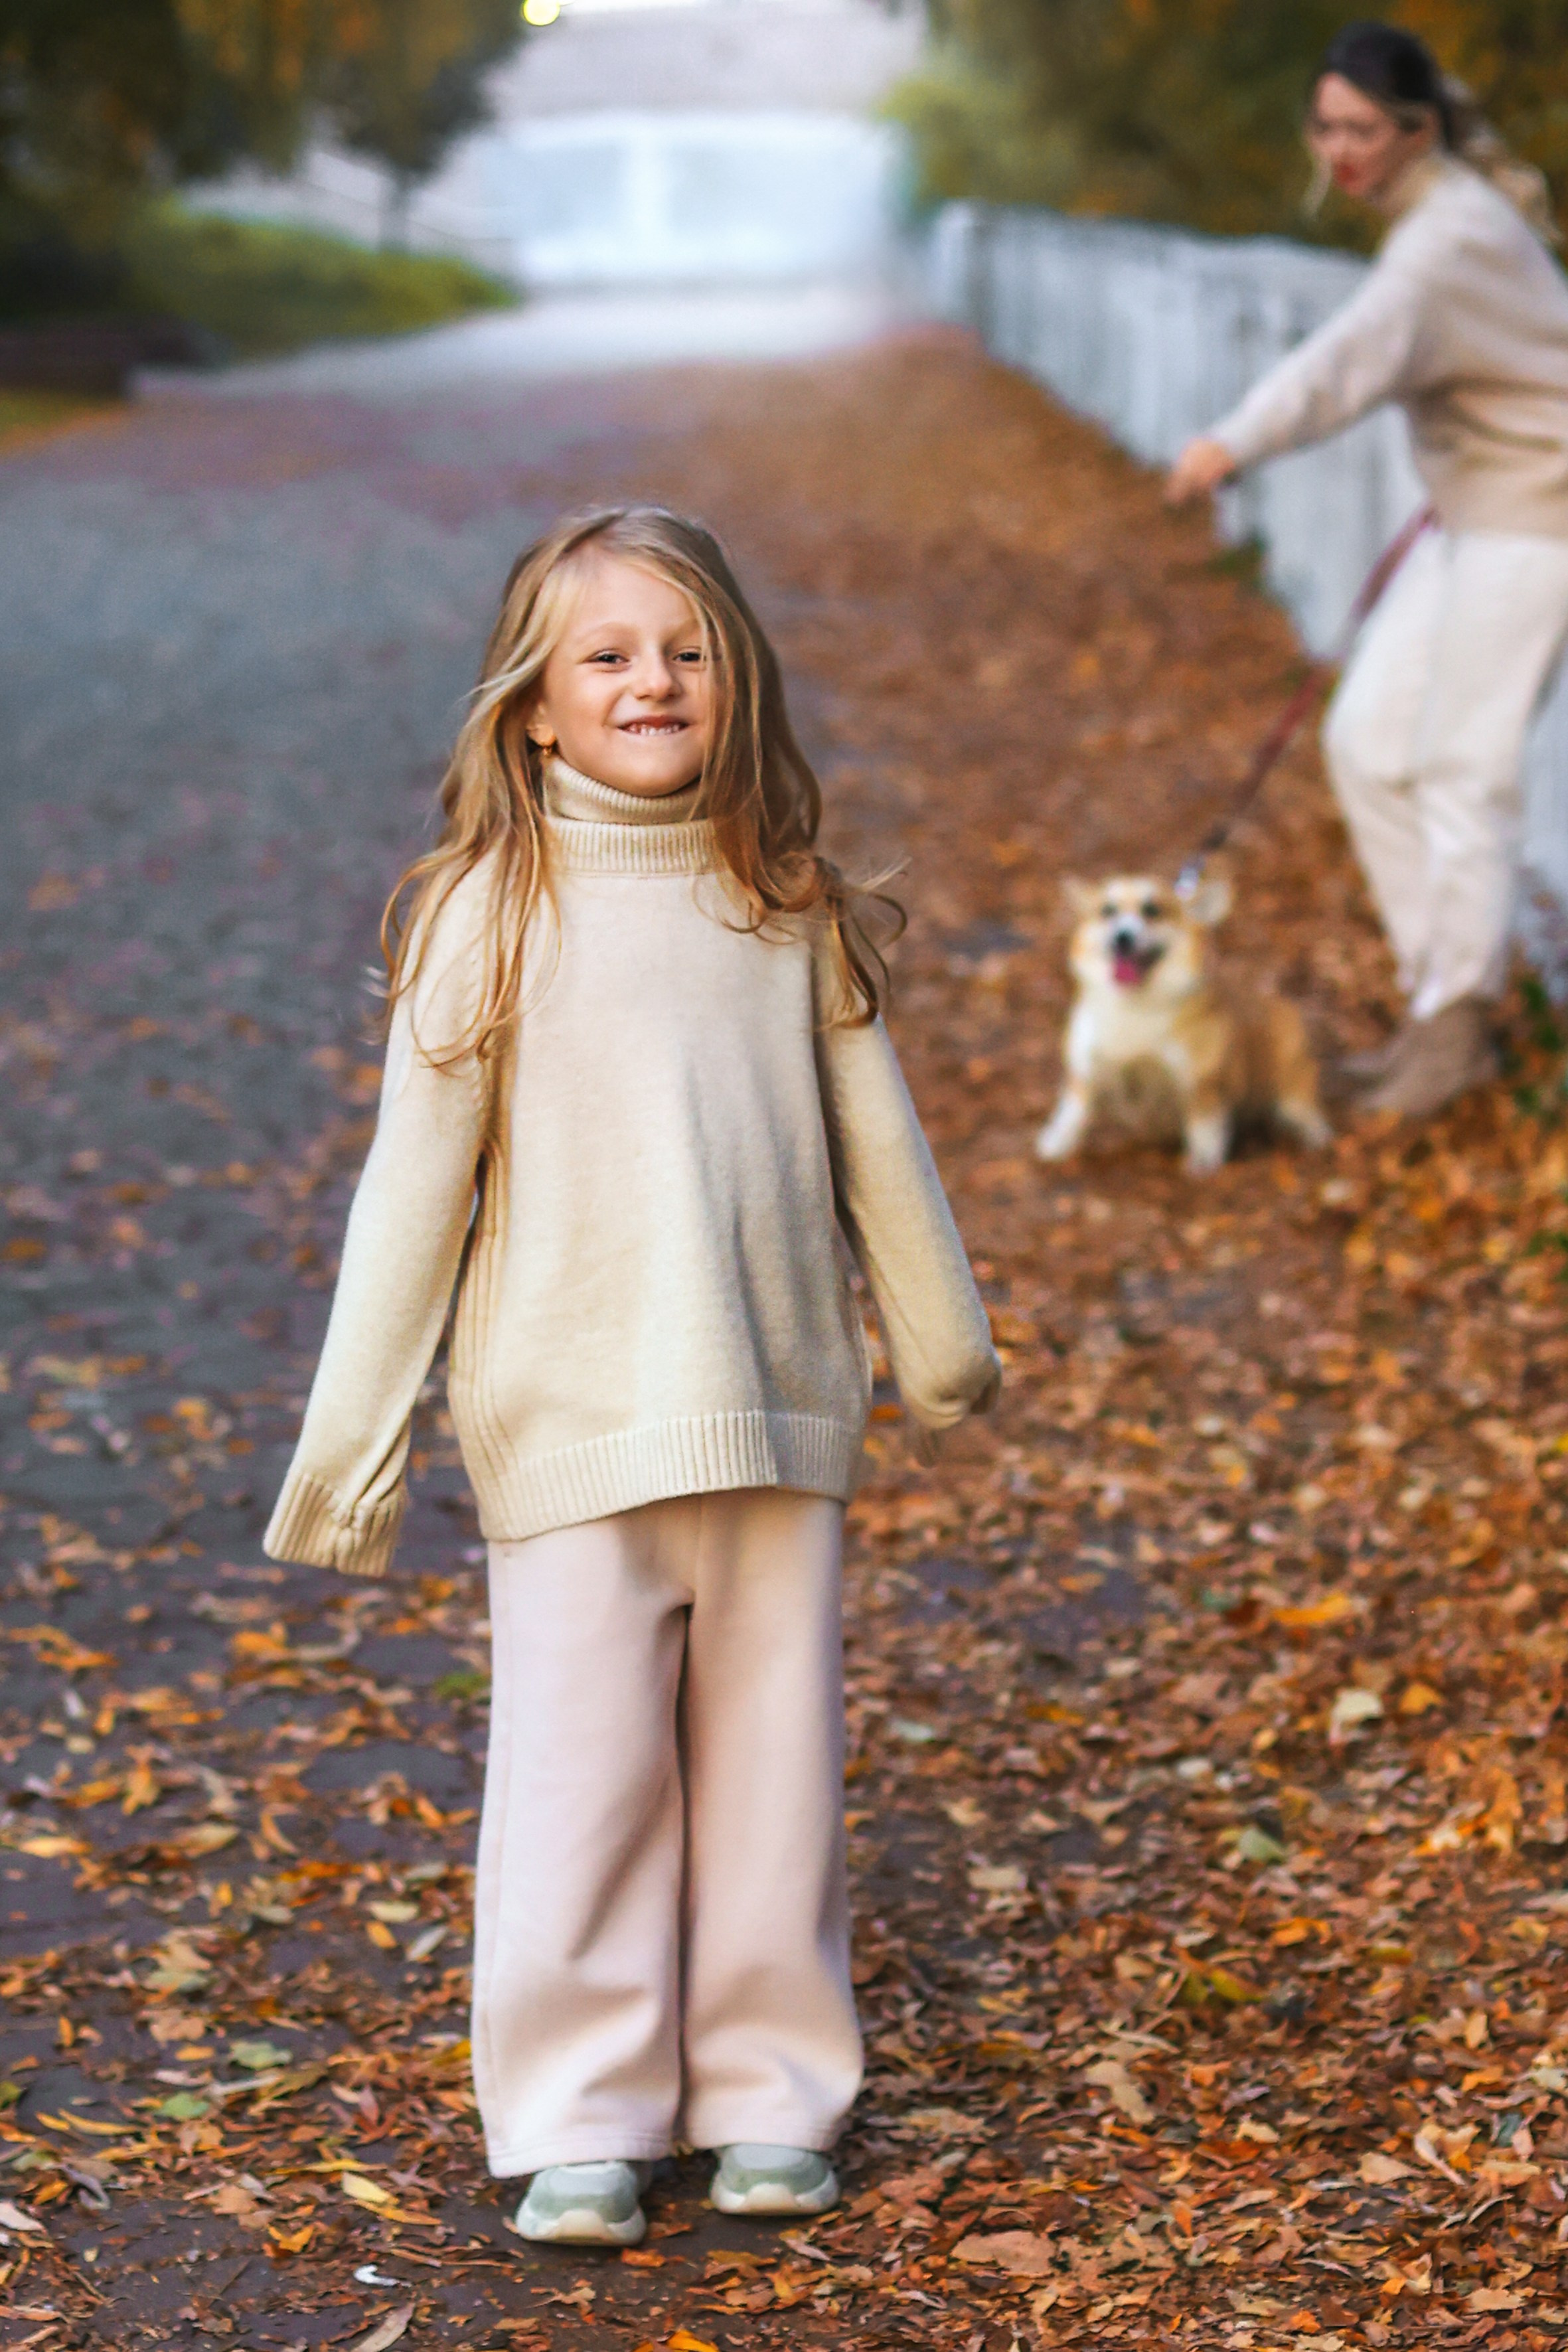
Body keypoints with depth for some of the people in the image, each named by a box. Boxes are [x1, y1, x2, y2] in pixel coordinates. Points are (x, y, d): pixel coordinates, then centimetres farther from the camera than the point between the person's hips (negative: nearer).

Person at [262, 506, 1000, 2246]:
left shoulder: (789, 909, 3)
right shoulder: (490, 913, -6)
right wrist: (352, 1439, -2)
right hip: (571, 1432, -3)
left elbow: (873, 1141, 14)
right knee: (583, 1775, 2)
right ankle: (583, 2119, 15)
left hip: (780, 1423, 3)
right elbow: (416, 1184, -3)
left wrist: (942, 1344, 24)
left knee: (775, 1763, 9)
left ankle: (770, 2095, 23)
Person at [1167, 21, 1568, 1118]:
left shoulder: (1450, 239, -23)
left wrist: (1238, 442, -54)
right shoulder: (1433, 205, 7)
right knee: (1367, 739, 5)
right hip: (1473, 508, 10)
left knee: (1462, 763, -8)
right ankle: (1439, 991, 14)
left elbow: (1356, 352, -41)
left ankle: (1458, 1025, 5)